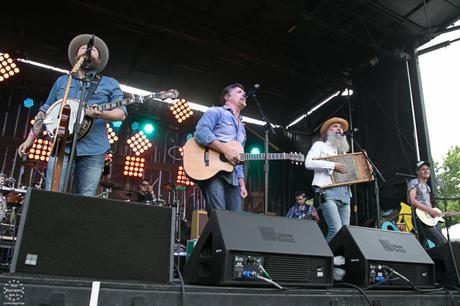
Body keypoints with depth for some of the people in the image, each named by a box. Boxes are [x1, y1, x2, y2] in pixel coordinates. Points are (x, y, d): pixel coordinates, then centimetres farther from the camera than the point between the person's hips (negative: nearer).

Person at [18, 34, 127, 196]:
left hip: (93, 151, -1)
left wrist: (101, 114, -18)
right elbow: (45, 111, 23)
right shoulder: (62, 81, 20)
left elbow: (121, 112, 3)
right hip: (62, 147, 2)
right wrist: (30, 139, 15)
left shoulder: (110, 84, 13)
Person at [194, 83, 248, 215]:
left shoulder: (241, 127, 29)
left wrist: (241, 182, 16)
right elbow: (201, 132, -14)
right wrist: (225, 149, -21)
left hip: (233, 178, 8)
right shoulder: (216, 112, 5)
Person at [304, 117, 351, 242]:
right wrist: (333, 165, -12)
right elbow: (309, 163, -9)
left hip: (344, 193, 7)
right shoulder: (320, 145, 9)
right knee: (336, 230, -20)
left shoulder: (343, 150, 29)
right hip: (328, 191, -7)